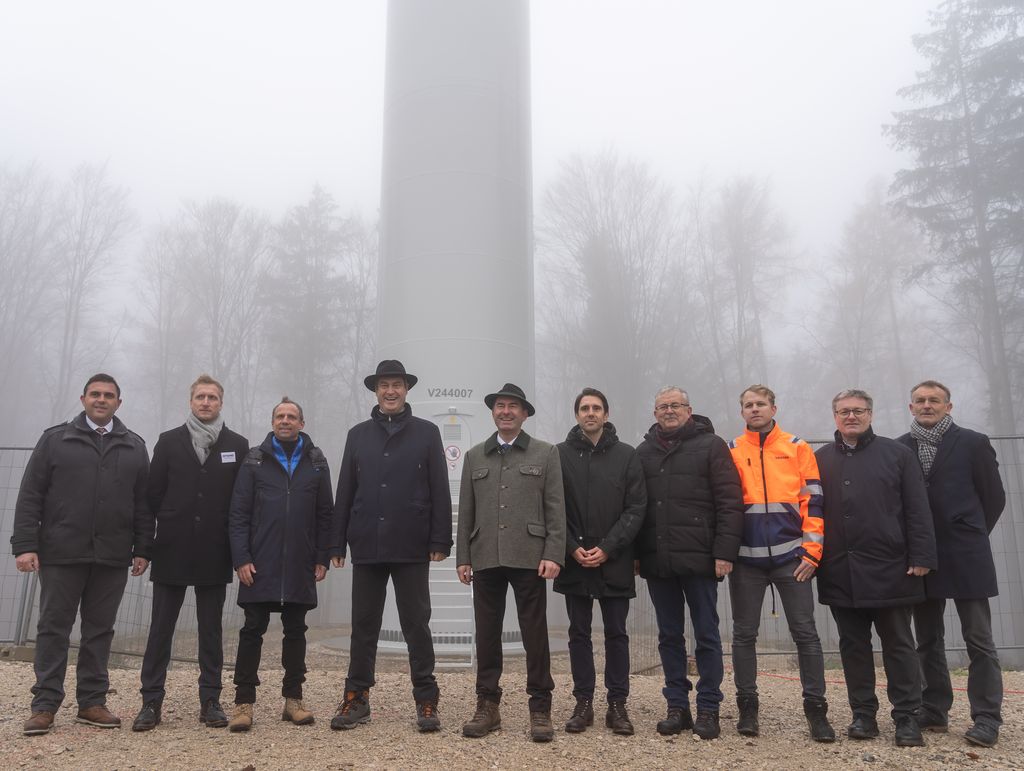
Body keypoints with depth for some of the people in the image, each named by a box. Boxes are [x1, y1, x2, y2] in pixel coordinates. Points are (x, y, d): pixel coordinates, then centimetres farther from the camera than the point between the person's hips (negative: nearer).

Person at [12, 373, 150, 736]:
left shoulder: (134, 447, 9)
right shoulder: (55, 439, 5)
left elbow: (143, 503, 8)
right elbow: (30, 496, 2)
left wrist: (142, 549, 3)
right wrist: (25, 545, -7)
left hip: (112, 557, 2)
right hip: (61, 554, -1)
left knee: (100, 630, 7)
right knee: (53, 628, 4)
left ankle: (92, 703, 16)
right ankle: (45, 706, 13)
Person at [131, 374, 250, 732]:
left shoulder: (237, 445, 3)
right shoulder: (169, 441, 5)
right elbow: (153, 494, 3)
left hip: (214, 554, 0)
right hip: (172, 551, 0)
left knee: (211, 629, 8)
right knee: (160, 628, 5)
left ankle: (210, 700, 16)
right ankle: (151, 701, 13)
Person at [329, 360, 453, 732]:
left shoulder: (426, 433, 3)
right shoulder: (358, 434, 10)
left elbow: (440, 491, 0)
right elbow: (345, 492, 10)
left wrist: (440, 541, -6)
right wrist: (338, 543, 5)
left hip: (411, 548, -2)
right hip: (367, 547, 3)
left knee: (417, 625, 5)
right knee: (363, 626, 9)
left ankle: (426, 702, 14)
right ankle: (356, 699, 21)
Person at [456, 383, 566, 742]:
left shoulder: (545, 453, 5)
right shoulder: (475, 456, 13)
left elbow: (556, 508, 0)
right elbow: (466, 511, 12)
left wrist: (553, 554, -8)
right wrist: (462, 557, 7)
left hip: (528, 558, -2)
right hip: (485, 559, 3)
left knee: (535, 634, 2)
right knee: (487, 635, 7)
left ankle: (540, 708, 12)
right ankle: (488, 706, 18)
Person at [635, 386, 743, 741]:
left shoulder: (711, 446, 0)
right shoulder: (644, 452, 12)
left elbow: (730, 502, -5)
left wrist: (724, 552, -12)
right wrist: (636, 553, 6)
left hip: (698, 559, -4)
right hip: (657, 561, 4)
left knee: (707, 635, 5)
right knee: (669, 637, 11)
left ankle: (708, 709, 15)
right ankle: (677, 707, 21)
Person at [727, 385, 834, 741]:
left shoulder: (797, 448, 5)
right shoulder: (731, 452, 7)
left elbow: (813, 501, 2)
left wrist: (811, 550, -5)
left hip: (790, 557, -1)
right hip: (746, 558, 1)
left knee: (805, 632, 2)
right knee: (744, 634, 7)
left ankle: (816, 709, 12)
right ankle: (747, 707, 18)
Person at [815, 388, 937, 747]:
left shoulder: (896, 453, 5)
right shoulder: (820, 459, 10)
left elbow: (917, 510, 0)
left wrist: (921, 557, -7)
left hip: (890, 568, -2)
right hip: (840, 572, 2)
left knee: (898, 644, 5)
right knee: (853, 645, 9)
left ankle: (906, 717, 14)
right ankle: (863, 714, 18)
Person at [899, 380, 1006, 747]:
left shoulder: (973, 443, -1)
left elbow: (994, 497, 4)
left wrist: (971, 536, 6)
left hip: (965, 556, -3)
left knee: (979, 640, 1)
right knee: (928, 639, 10)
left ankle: (986, 719, 8)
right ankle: (934, 711, 20)